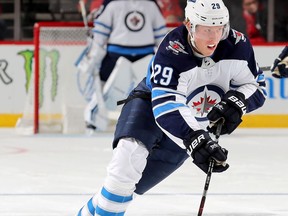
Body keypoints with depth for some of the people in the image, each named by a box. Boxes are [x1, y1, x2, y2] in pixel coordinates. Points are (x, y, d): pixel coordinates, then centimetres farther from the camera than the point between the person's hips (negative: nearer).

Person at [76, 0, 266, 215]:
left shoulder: (237, 45, -21)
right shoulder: (172, 52, -35)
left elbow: (256, 85, -8)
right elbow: (165, 106, -44)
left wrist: (237, 102, -31)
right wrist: (194, 140, -57)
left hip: (196, 123, 4)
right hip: (150, 103, -4)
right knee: (129, 154, -30)